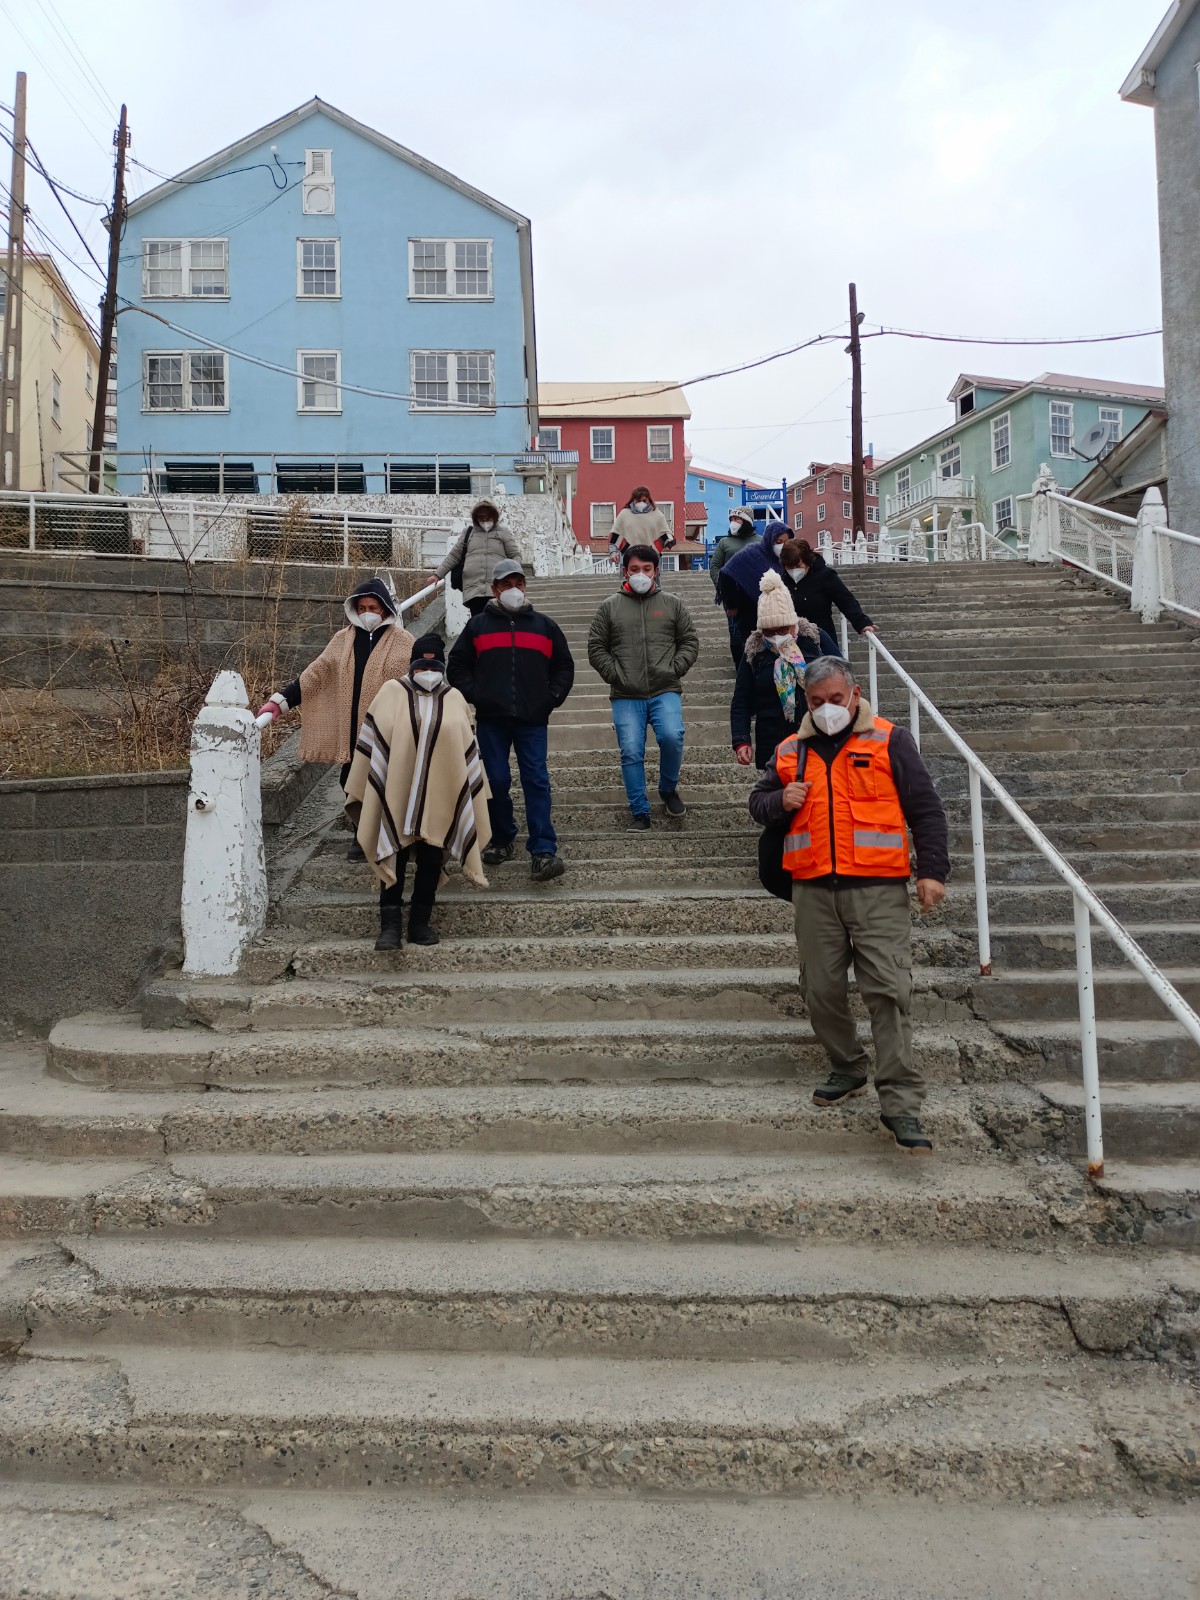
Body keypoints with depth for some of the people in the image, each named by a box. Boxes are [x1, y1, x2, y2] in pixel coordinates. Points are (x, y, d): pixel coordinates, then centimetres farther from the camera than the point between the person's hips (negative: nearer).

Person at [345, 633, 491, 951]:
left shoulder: (454, 699, 10)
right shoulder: (391, 693, 4)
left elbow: (468, 751, 13)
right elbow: (370, 743, 5)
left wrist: (472, 792, 11)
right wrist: (362, 791, 3)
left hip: (438, 794, 2)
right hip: (396, 792, -2)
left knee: (431, 857, 6)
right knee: (395, 854, -4)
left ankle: (420, 922, 16)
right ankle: (390, 925, -2)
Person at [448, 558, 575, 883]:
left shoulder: (544, 626, 13)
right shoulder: (478, 625, 11)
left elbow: (564, 666, 18)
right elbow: (457, 666, 13)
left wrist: (552, 697, 5)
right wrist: (474, 694, -1)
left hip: (533, 719, 0)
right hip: (490, 719, 0)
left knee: (537, 781, -8)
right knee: (496, 782, 3)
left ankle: (543, 851, -12)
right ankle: (502, 841, 20)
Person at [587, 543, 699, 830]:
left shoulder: (672, 604, 11)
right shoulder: (609, 607, 9)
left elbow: (690, 641, 12)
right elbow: (596, 647, 9)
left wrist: (675, 669, -1)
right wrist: (614, 674, -2)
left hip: (665, 692, 0)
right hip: (626, 697, 0)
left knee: (672, 737, -21)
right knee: (631, 752, -5)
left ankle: (669, 788, 8)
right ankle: (639, 812, 8)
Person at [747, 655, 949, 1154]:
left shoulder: (889, 742, 4)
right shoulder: (790, 751, 14)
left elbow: (925, 809, 4)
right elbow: (758, 802, 20)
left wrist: (932, 871, -5)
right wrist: (780, 801, -4)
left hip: (879, 889, -4)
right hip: (813, 890, 4)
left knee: (888, 991, -10)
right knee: (821, 990, 8)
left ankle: (900, 1103, -7)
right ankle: (847, 1069, 31)